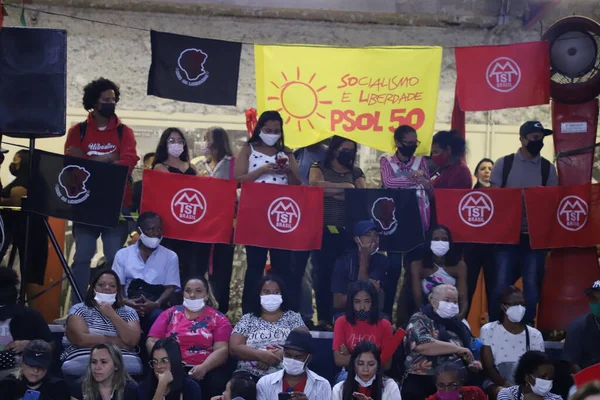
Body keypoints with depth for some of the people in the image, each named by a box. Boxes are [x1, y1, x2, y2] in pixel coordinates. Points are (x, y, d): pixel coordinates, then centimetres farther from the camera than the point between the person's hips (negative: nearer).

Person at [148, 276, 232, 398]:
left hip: (207, 370, 0)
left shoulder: (218, 319, 11)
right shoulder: (170, 314, 16)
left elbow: (222, 349, -1)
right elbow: (151, 342, 9)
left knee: (217, 383, -33)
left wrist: (203, 367, -19)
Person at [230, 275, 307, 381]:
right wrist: (261, 354, -13)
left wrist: (281, 354, -16)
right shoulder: (247, 320, 15)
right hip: (251, 374, 1)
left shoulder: (293, 318, 15)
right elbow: (234, 348, 3)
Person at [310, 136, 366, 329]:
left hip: (348, 230, 2)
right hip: (324, 229, -2)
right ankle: (324, 319, 0)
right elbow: (314, 185, -14)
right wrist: (346, 187, -14)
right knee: (323, 274, -4)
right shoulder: (319, 168, 8)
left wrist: (332, 192, -13)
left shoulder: (356, 172, 15)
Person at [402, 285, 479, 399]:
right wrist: (459, 349, -9)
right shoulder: (420, 320, 2)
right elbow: (423, 346, -16)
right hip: (422, 381, -5)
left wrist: (472, 363, 8)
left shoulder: (458, 325, 19)